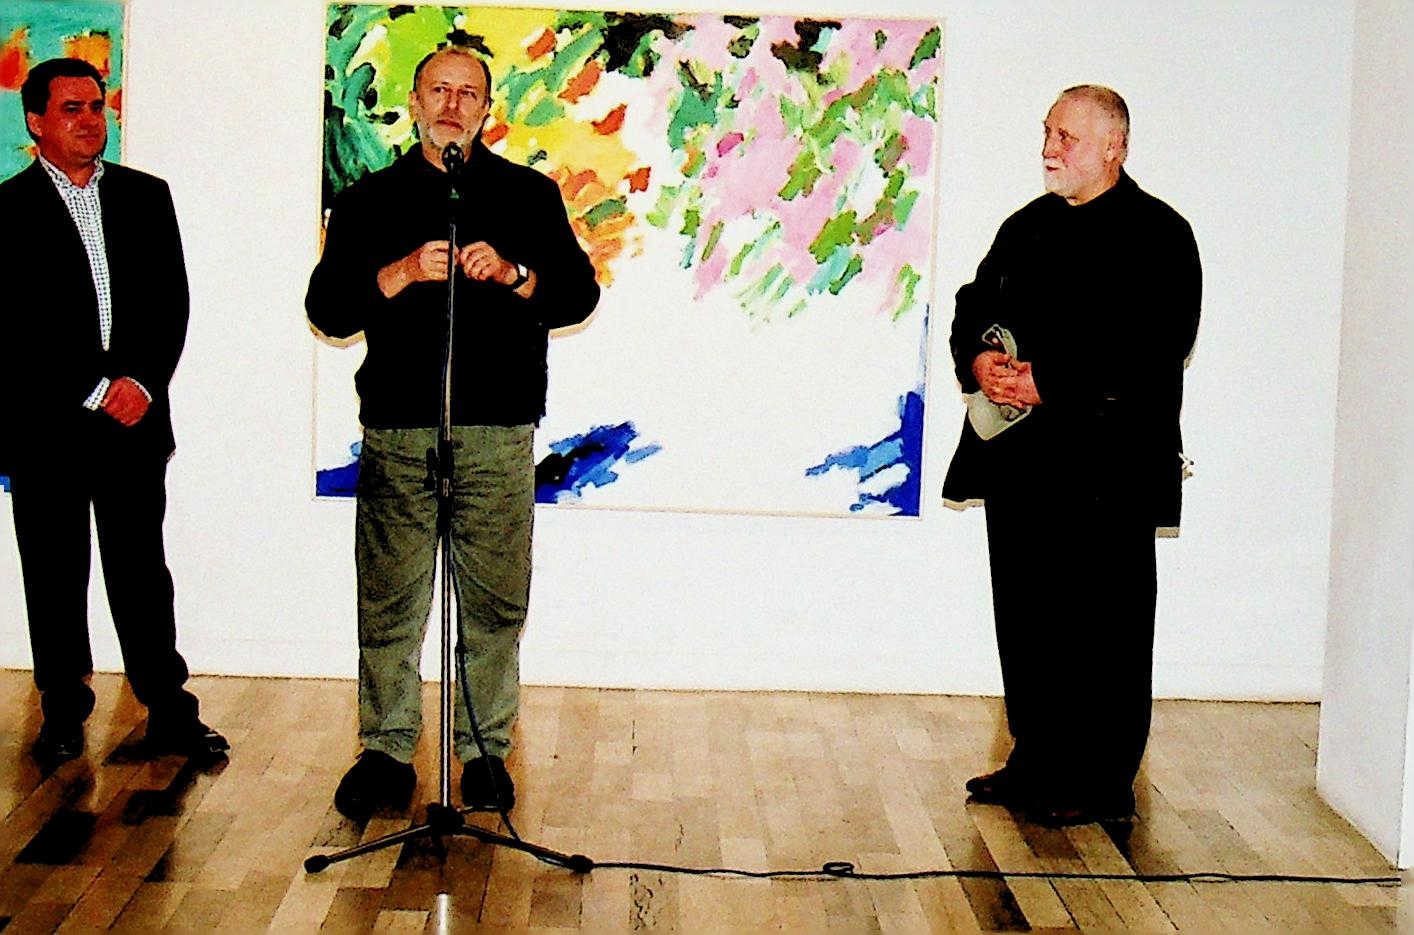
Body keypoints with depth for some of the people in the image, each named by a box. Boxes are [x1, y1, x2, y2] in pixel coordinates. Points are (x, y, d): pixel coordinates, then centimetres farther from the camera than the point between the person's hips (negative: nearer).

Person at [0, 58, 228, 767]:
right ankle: (63, 715, 17)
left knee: (143, 571, 6)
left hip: (136, 416, 2)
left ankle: (169, 713, 12)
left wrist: (141, 383, -7)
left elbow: (172, 301, 7)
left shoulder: (146, 197, 11)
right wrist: (96, 391, -12)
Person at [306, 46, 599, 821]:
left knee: (495, 601, 1)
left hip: (500, 435, 0)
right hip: (397, 430, 0)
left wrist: (511, 273, -11)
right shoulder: (369, 200, 15)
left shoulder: (529, 195, 15)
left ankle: (485, 750, 11)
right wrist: (402, 273, -10)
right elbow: (326, 307, 6)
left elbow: (579, 292, 7)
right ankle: (387, 751, 9)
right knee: (389, 601, -1)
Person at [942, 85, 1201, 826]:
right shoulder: (1027, 227, 17)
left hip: (1108, 464, -7)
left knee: (1103, 620, -2)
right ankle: (1037, 759, 24)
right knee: (1025, 611, 12)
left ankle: (1103, 781, 7)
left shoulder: (1157, 235, -6)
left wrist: (1052, 384, -21)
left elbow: (1158, 346, -16)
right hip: (1019, 455, 7)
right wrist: (977, 362, -5)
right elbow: (975, 305, 19)